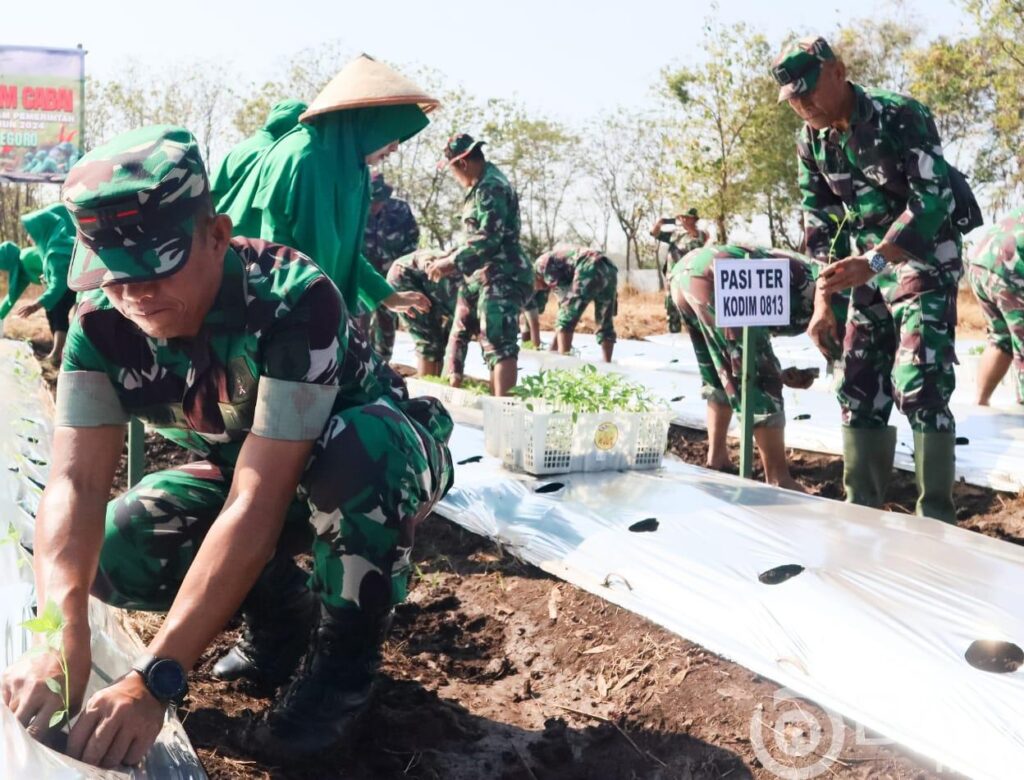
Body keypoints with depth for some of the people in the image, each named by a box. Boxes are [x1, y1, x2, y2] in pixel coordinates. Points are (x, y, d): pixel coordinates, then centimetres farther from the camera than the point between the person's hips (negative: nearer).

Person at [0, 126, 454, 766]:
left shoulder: (293, 299, -36)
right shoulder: (103, 324, -19)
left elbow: (258, 502, -41)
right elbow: (76, 481, -27)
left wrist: (154, 681, -46)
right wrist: (60, 641, -46)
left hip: (378, 458, -4)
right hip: (242, 465, 5)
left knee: (349, 452, -40)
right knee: (112, 553, -19)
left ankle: (346, 656, -12)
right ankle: (284, 611, 8)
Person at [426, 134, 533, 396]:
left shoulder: (492, 187, -15)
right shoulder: (481, 186, 17)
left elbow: (488, 238, -22)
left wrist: (451, 262, -15)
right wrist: (450, 260, 14)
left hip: (501, 279, -11)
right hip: (478, 277, 11)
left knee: (499, 344, -18)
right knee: (459, 334, 19)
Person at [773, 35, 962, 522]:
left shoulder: (901, 117, -20)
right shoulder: (812, 143, 0)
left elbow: (933, 200, -27)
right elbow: (819, 225, 5)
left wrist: (872, 261, -35)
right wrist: (823, 303, -1)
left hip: (925, 260, -7)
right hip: (871, 266, 7)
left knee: (918, 385, -17)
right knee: (858, 389, 5)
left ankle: (937, 519, -8)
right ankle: (863, 511, 14)